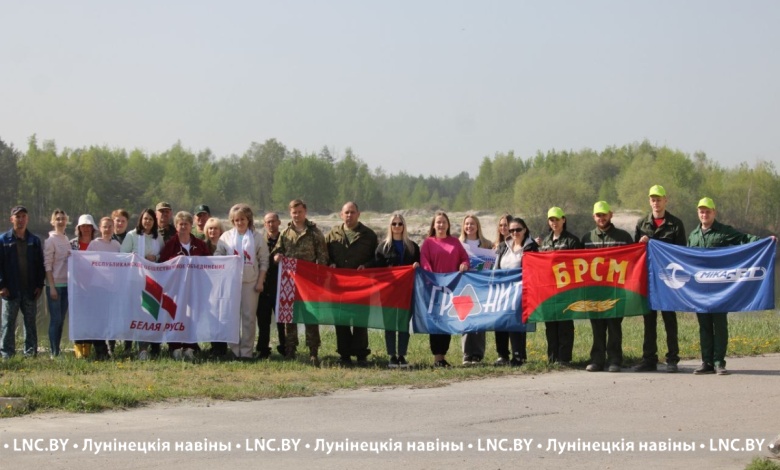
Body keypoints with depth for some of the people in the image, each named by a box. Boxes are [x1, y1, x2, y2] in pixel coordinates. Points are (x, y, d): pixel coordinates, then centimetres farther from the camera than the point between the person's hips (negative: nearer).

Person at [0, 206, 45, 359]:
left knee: (30, 323, 6)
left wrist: (39, 285, 1)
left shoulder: (34, 241, 9)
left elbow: (40, 265, 10)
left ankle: (31, 352, 11)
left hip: (30, 290, 2)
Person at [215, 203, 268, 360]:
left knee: (249, 316, -2)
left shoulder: (257, 237, 5)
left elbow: (263, 261, 4)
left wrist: (260, 281, -3)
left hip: (250, 282, -1)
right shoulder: (226, 237, 8)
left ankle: (246, 351, 2)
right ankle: (234, 350, 7)